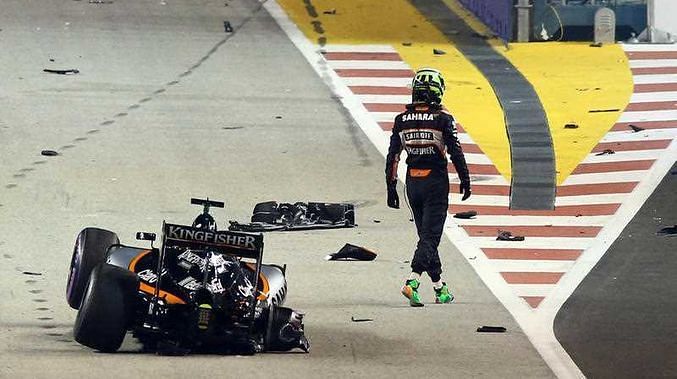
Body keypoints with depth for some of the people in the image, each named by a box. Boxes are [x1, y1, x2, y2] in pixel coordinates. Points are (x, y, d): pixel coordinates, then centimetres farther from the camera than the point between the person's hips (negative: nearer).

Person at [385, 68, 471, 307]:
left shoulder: (402, 120, 1)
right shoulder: (442, 119, -11)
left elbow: (392, 156, 2)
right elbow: (456, 152, -10)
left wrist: (391, 187, 8)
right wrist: (465, 180, 1)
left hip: (412, 184, 4)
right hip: (436, 182, -4)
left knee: (426, 234, 15)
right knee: (430, 235, -5)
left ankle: (439, 287, 22)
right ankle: (412, 281, -23)